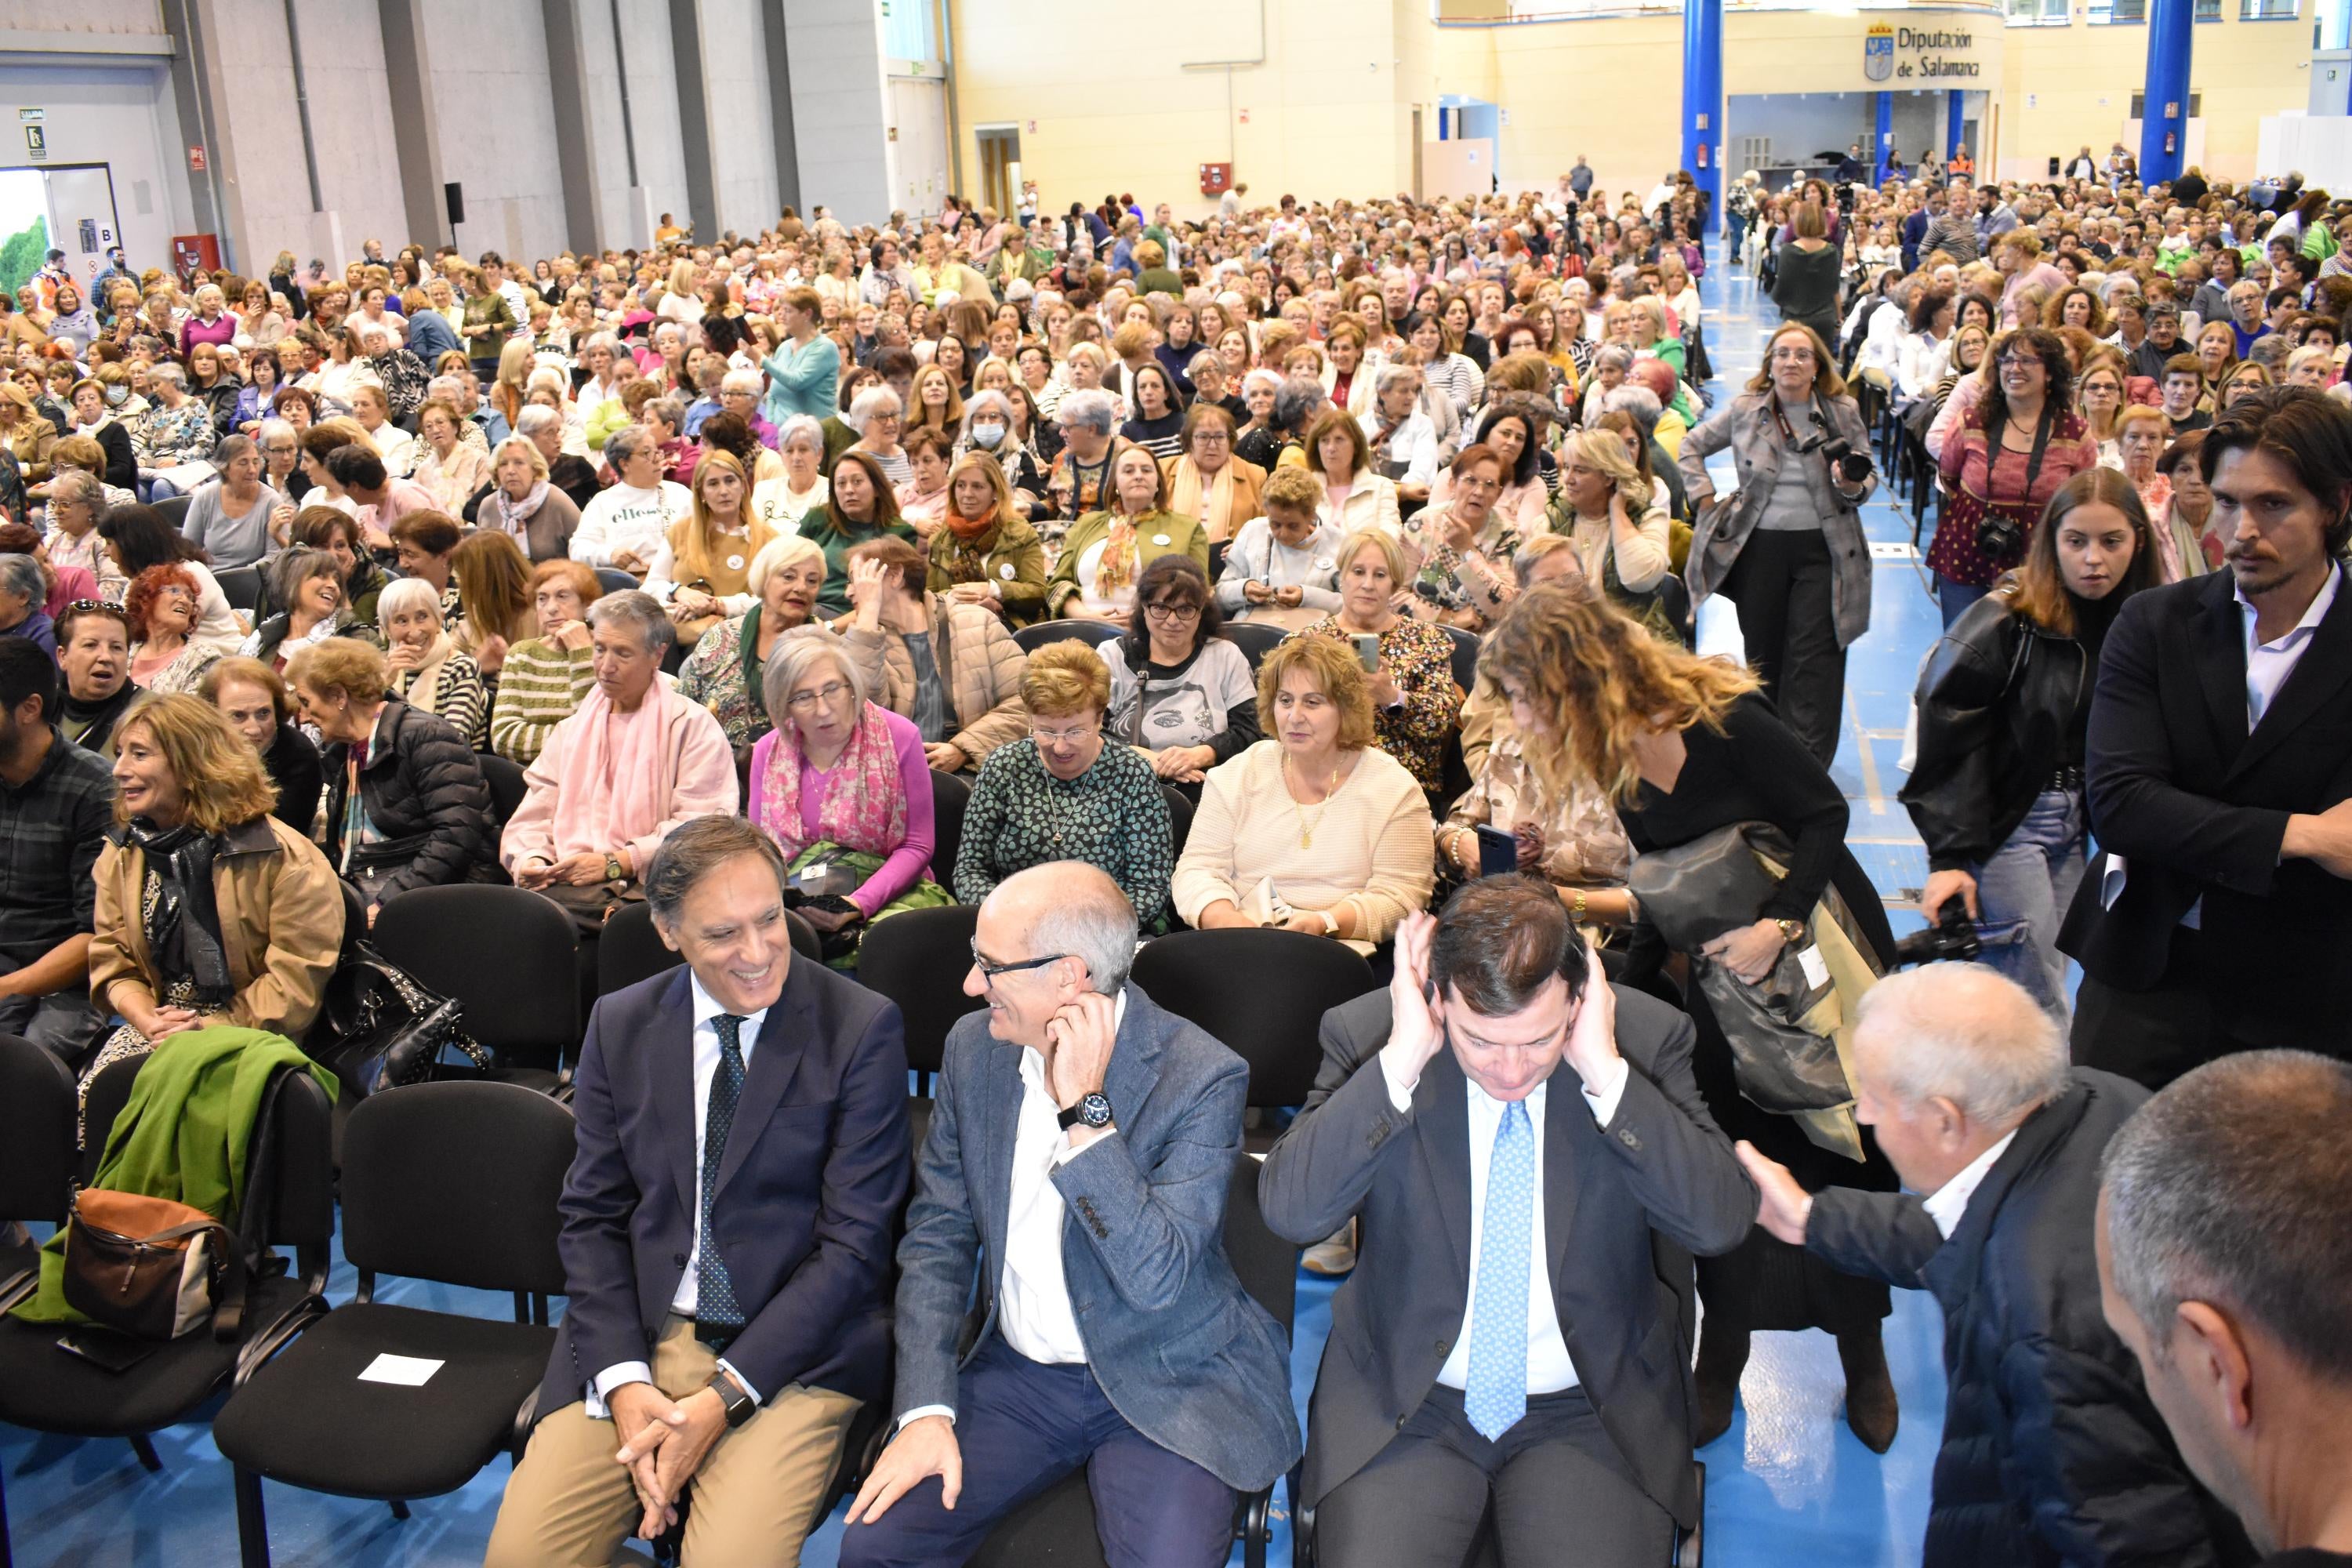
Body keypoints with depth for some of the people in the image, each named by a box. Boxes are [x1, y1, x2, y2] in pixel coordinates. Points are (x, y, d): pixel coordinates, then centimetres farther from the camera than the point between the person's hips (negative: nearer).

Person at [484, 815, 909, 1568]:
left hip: (792, 1349, -3)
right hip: (635, 1340, 3)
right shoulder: (620, 1026, 6)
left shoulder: (861, 1027, -7)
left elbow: (854, 1242, -9)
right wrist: (623, 1381, -9)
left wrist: (724, 1398, -15)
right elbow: (593, 1218, 6)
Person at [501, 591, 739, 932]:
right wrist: (528, 859, -4)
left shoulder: (693, 726, 6)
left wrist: (615, 863, -13)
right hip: (567, 885, 4)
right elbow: (534, 817, 20)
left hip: (646, 889, -4)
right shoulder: (571, 731, 26)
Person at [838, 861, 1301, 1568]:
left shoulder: (1202, 1077, -19)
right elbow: (936, 1237, 3)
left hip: (1167, 1384, -4)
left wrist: (1084, 1111, -29)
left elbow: (1156, 1280, -26)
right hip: (1018, 1374, 4)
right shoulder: (974, 1046, -2)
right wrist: (927, 1409, -7)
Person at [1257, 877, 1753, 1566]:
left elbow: (1722, 1224, -16)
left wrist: (1605, 1072, -23)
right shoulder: (1366, 1035, -9)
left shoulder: (1646, 1036, -8)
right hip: (1404, 1402, 0)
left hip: (1594, 1406, 1)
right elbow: (1289, 1210, -19)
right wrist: (1400, 1060, -25)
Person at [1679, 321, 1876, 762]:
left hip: (1822, 549, -1)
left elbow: (1869, 476, 8)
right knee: (1762, 655, 9)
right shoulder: (1744, 410, 3)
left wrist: (1853, 487, -16)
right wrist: (1705, 501, 4)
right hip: (1759, 547, 1)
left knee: (1814, 658, -5)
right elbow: (1691, 448, 15)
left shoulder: (1843, 413, 1)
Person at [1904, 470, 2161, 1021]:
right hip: (2005, 825, -6)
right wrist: (1950, 856, -18)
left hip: (2074, 826, 6)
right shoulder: (2005, 622, -14)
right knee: (2042, 1013, -5)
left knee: (2039, 986, 11)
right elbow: (1949, 745, -15)